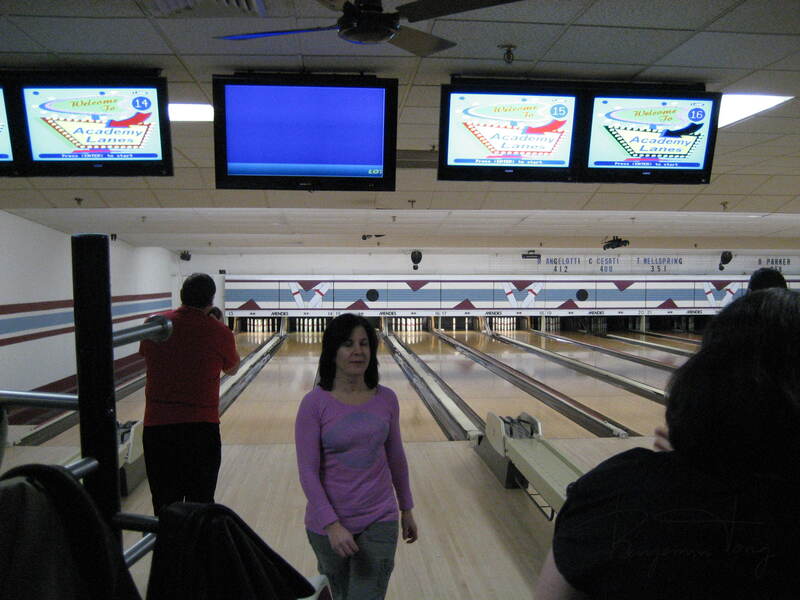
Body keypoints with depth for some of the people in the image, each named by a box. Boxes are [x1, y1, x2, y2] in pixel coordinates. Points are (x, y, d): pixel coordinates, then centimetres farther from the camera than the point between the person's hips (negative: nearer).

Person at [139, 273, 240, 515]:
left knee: (164, 504, 13)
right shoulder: (219, 332, -8)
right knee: (200, 504, 11)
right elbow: (232, 368, 10)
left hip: (157, 425, 3)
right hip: (201, 428, -2)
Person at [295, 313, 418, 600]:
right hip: (328, 523, -1)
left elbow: (395, 457, 6)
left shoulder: (386, 399, -5)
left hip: (379, 522, 1)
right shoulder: (314, 404, -15)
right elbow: (308, 472, -14)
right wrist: (331, 525, -19)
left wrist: (407, 510, 12)